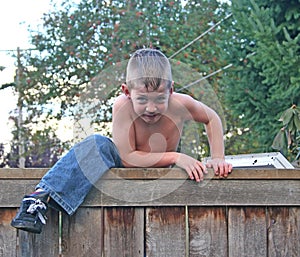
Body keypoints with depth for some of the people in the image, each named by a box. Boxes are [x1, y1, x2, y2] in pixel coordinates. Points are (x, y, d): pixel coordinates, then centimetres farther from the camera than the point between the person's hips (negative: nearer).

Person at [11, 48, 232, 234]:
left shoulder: (180, 104, -21)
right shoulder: (123, 106, -28)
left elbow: (211, 119, 1)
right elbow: (127, 157, -28)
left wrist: (218, 158, -10)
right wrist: (175, 157, -31)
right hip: (124, 167, -3)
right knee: (98, 145, -32)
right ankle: (42, 196, -42)